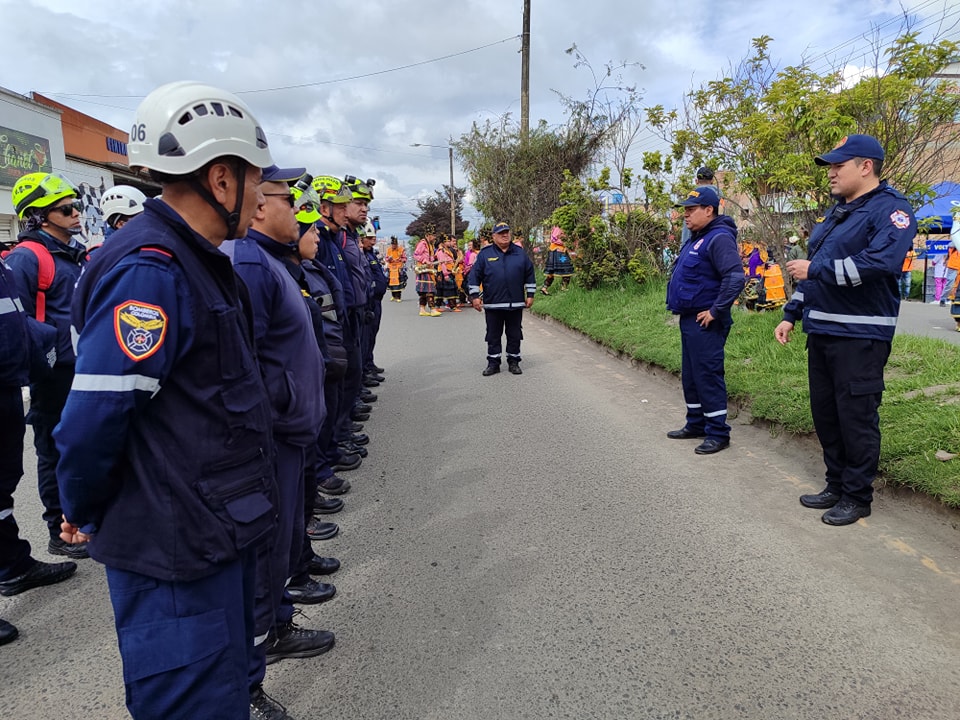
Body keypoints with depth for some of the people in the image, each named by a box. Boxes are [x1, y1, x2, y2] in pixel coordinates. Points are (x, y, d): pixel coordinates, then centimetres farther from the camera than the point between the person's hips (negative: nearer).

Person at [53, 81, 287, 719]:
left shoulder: (197, 260, 9)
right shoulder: (150, 270, -23)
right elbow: (92, 421, -25)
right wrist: (86, 517, -7)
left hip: (219, 533, 9)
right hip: (177, 553, -9)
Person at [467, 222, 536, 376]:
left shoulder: (520, 253, 6)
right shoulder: (485, 254, 1)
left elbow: (529, 275, 10)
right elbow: (475, 276, 0)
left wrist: (530, 295, 7)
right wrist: (475, 296, -5)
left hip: (516, 304, 1)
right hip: (492, 304, -1)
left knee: (515, 335, 9)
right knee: (493, 335, 7)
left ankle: (514, 361, 21)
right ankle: (493, 363, 17)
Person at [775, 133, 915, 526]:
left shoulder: (890, 209, -9)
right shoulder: (836, 213, 18)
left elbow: (880, 263, -25)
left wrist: (816, 270, -20)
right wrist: (791, 314, 18)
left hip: (860, 336, -8)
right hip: (822, 332, 9)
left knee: (856, 416, -1)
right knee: (824, 413, 13)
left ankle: (857, 496, 13)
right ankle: (836, 484, 27)